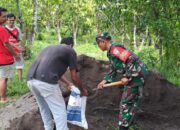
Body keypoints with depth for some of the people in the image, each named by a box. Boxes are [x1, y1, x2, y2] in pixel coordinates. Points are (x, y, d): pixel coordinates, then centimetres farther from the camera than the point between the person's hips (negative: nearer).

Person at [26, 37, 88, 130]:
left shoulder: (50, 48, 33)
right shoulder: (70, 51, 13)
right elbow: (74, 77, 14)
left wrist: (67, 83, 56)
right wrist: (82, 90, 31)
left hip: (30, 80, 7)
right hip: (46, 82, -7)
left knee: (44, 108, 27)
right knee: (59, 111, 7)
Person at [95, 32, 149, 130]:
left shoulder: (115, 49, -18)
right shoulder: (111, 52, 14)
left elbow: (131, 59, -28)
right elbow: (113, 71, 20)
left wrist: (127, 77, -23)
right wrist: (104, 81, 7)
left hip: (136, 76, -10)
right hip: (131, 77, 10)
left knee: (126, 104, -4)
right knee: (129, 104, 17)